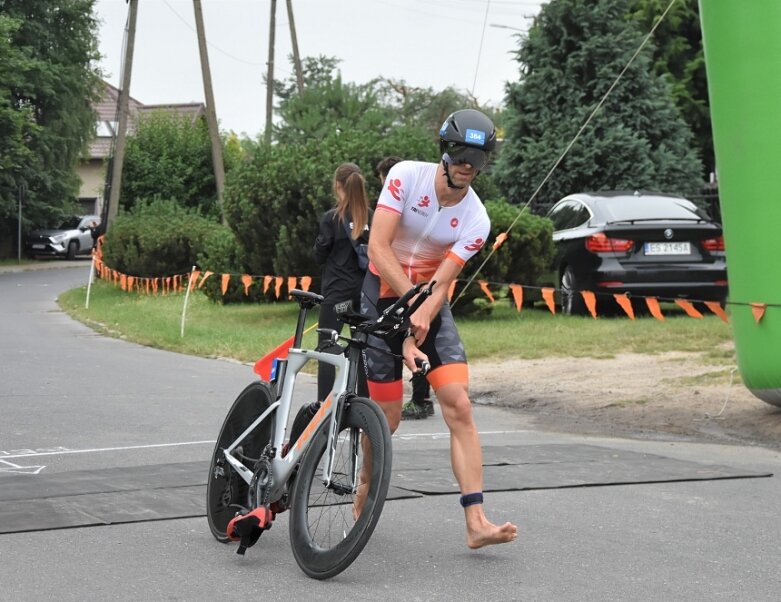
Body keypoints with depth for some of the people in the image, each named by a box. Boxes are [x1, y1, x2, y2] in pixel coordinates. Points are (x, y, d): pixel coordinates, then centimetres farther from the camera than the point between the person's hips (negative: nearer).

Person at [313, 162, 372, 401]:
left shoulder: (331, 217, -10)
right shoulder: (371, 217, 1)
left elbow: (320, 255, -4)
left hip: (337, 289, -4)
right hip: (365, 289, 4)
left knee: (327, 347, -1)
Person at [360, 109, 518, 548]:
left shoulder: (476, 221, -13)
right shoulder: (407, 176, -16)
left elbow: (439, 285, -15)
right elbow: (378, 248, -21)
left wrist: (416, 333, -29)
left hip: (431, 305, 2)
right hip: (384, 295, -2)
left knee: (459, 406, -13)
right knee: (388, 418, -3)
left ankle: (477, 523, -16)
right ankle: (365, 491, 27)